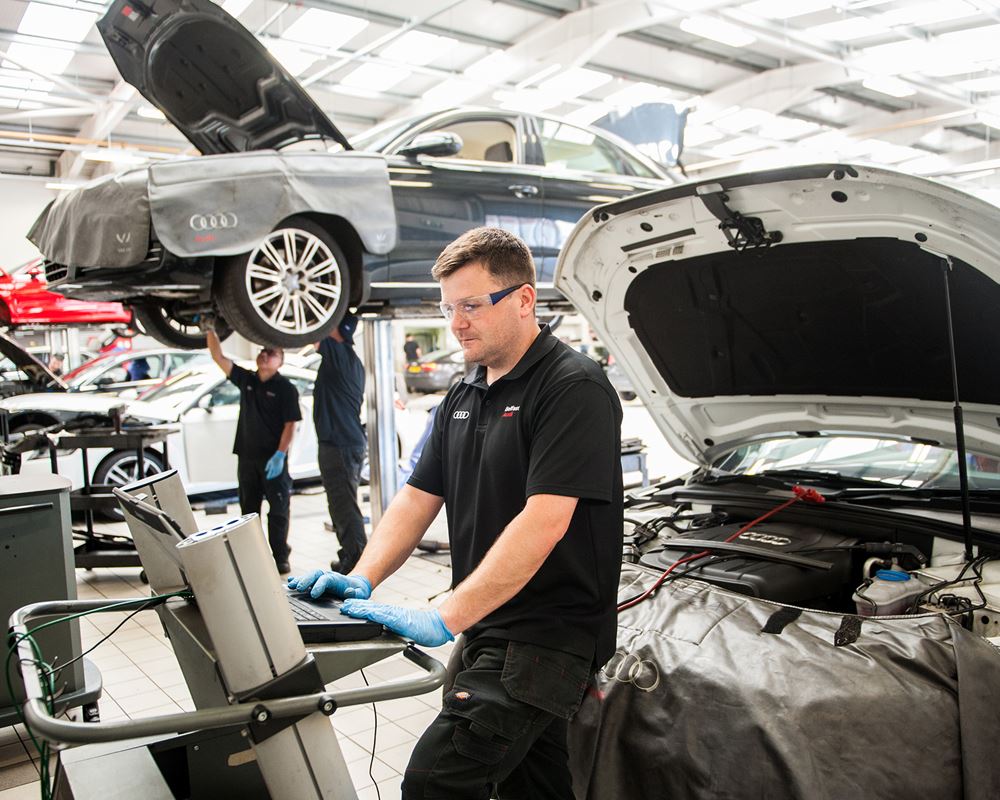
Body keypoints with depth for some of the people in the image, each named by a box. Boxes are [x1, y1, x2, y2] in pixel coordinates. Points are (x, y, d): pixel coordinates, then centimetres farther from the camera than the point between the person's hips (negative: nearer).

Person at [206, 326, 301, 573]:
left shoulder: (285, 388, -5)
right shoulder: (246, 380, 10)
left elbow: (290, 424, -10)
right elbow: (218, 357, 9)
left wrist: (280, 454, -18)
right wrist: (210, 330, -1)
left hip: (273, 459, -5)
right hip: (247, 456, 5)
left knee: (278, 511, 0)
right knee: (248, 510, 11)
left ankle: (279, 557, 6)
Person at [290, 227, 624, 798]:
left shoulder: (574, 387, -15)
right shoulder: (463, 399, 13)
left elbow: (543, 522, -24)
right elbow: (417, 499, 13)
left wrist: (446, 619, -26)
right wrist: (362, 579, -3)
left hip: (546, 636, -8)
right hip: (489, 631, 8)